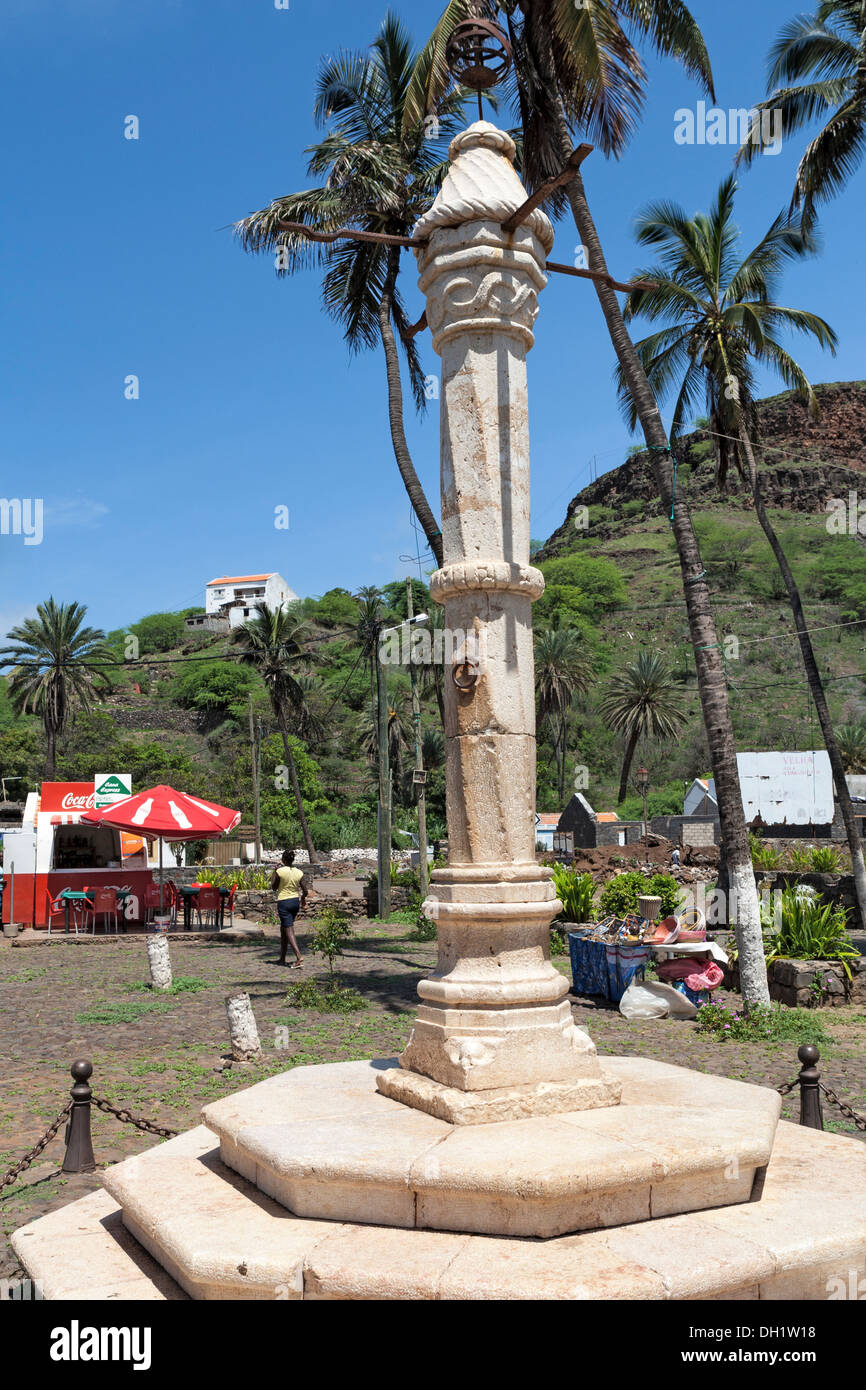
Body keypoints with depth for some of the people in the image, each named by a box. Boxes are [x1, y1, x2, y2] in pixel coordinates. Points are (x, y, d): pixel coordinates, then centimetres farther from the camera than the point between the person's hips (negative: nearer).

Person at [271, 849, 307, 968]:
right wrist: (303, 898, 21)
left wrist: (275, 871, 4)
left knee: (289, 930, -6)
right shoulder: (299, 872, -1)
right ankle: (282, 958, 26)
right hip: (295, 902, 5)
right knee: (283, 929, 20)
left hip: (283, 902, -5)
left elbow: (274, 887, -1)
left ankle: (299, 957, -20)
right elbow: (305, 891, 0)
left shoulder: (280, 871, -13)